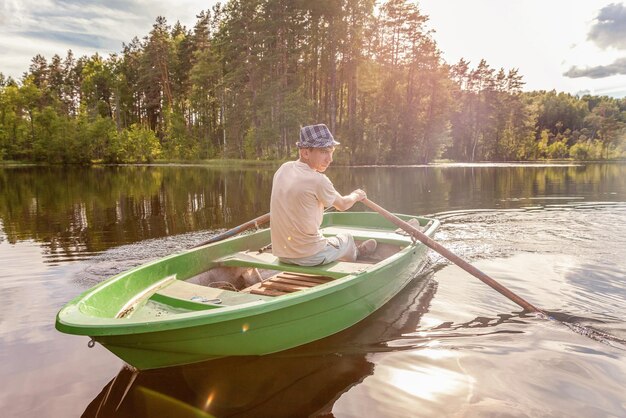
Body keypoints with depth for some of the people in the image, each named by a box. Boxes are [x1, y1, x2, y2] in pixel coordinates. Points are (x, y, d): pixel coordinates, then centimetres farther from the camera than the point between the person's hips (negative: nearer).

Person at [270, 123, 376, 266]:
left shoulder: (283, 169, -1)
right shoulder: (318, 180, -21)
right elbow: (342, 205, -3)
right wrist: (356, 196, 19)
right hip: (310, 257, -6)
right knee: (346, 238, 22)